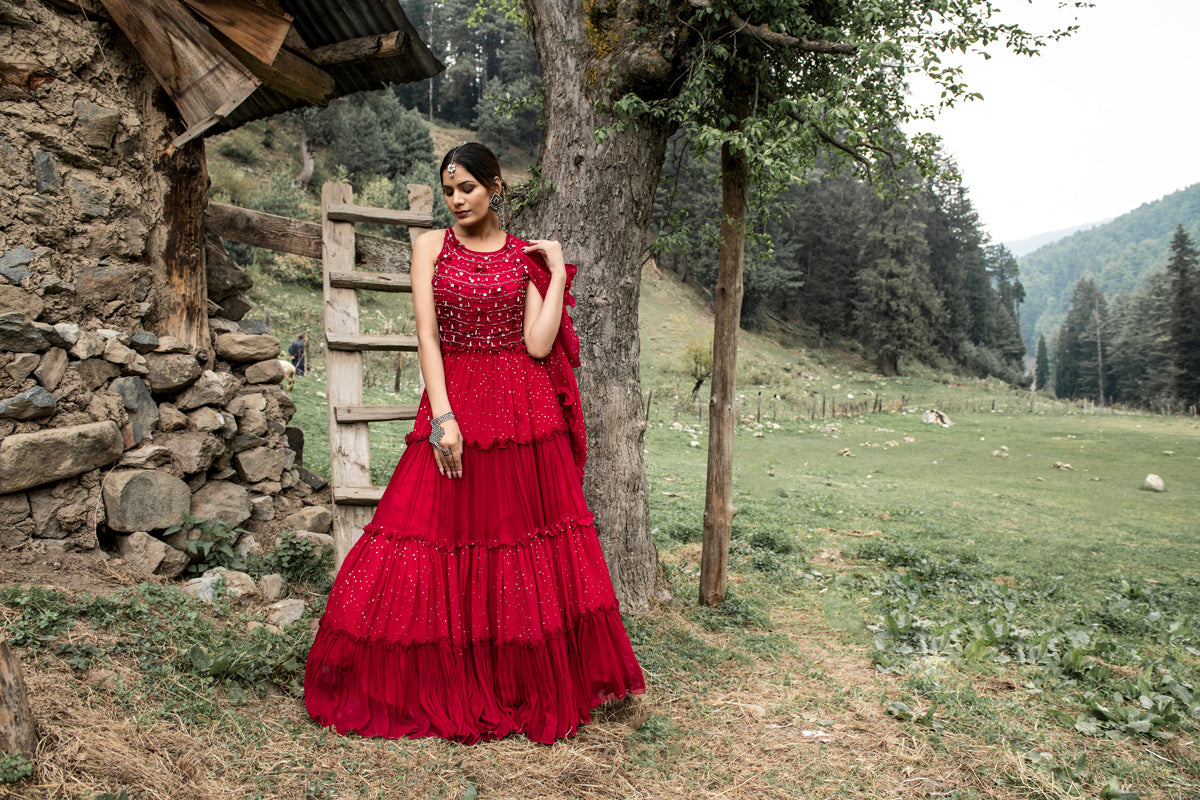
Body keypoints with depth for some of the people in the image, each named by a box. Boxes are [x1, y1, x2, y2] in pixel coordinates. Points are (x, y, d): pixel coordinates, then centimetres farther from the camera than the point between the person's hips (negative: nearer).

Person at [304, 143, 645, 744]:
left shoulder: (528, 256, 8)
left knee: (530, 550, 4)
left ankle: (535, 691, 20)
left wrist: (557, 271, -3)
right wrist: (443, 416, -13)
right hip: (454, 407, 0)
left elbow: (539, 346, -3)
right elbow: (427, 334, -3)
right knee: (445, 546, 2)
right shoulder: (430, 247, 7)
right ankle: (440, 692, 19)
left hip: (524, 414, 0)